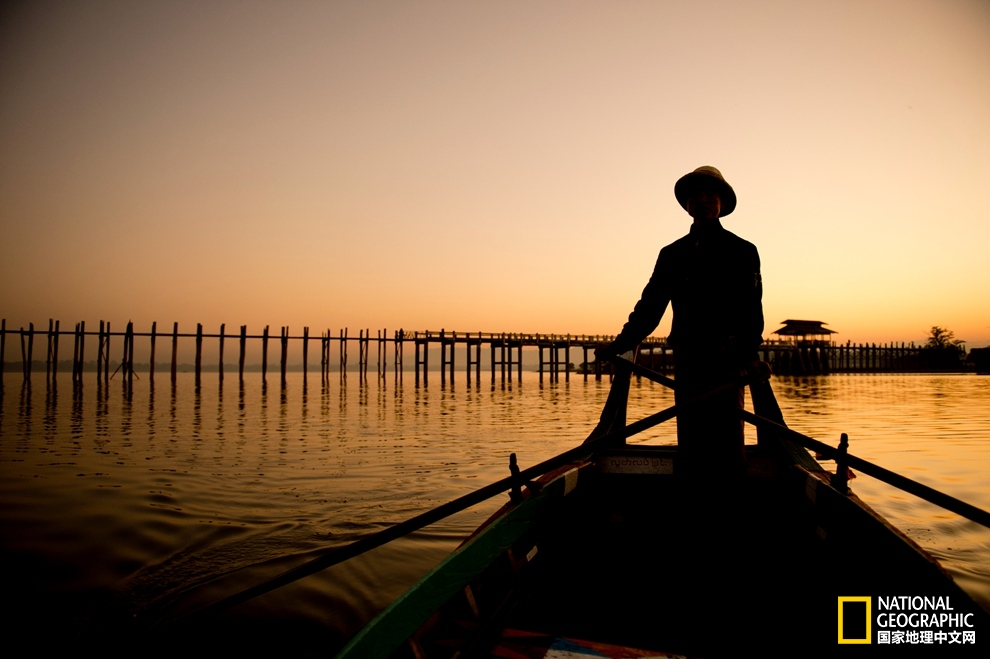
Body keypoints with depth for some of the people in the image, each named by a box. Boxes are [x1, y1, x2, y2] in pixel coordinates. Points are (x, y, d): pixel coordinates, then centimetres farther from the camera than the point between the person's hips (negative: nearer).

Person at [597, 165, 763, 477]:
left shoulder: (742, 252, 7)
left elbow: (752, 308, -5)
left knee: (726, 443, -5)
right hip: (686, 359, 4)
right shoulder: (671, 254, 17)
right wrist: (619, 344, 4)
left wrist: (748, 352, -21)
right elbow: (649, 306, 15)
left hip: (727, 361, -3)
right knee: (690, 445, 6)